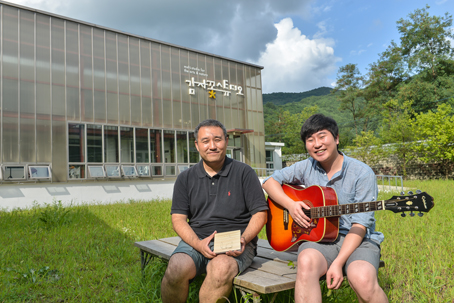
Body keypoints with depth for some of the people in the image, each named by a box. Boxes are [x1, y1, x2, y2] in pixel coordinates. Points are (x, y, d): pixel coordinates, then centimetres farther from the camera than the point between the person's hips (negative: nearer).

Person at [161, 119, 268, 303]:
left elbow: (260, 213, 3)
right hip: (196, 241, 2)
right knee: (177, 269, -28)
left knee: (221, 268, -35)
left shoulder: (244, 172, 5)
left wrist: (243, 240, -15)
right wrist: (198, 244, -12)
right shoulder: (186, 178, 12)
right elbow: (178, 219, 6)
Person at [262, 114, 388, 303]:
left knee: (363, 280, -34)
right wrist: (290, 205, -8)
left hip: (357, 240, -2)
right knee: (306, 262, -32)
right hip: (318, 238, 2)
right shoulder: (307, 168, 6)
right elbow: (270, 181, 11)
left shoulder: (362, 173, -6)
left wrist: (338, 262, -22)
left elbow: (360, 225, -12)